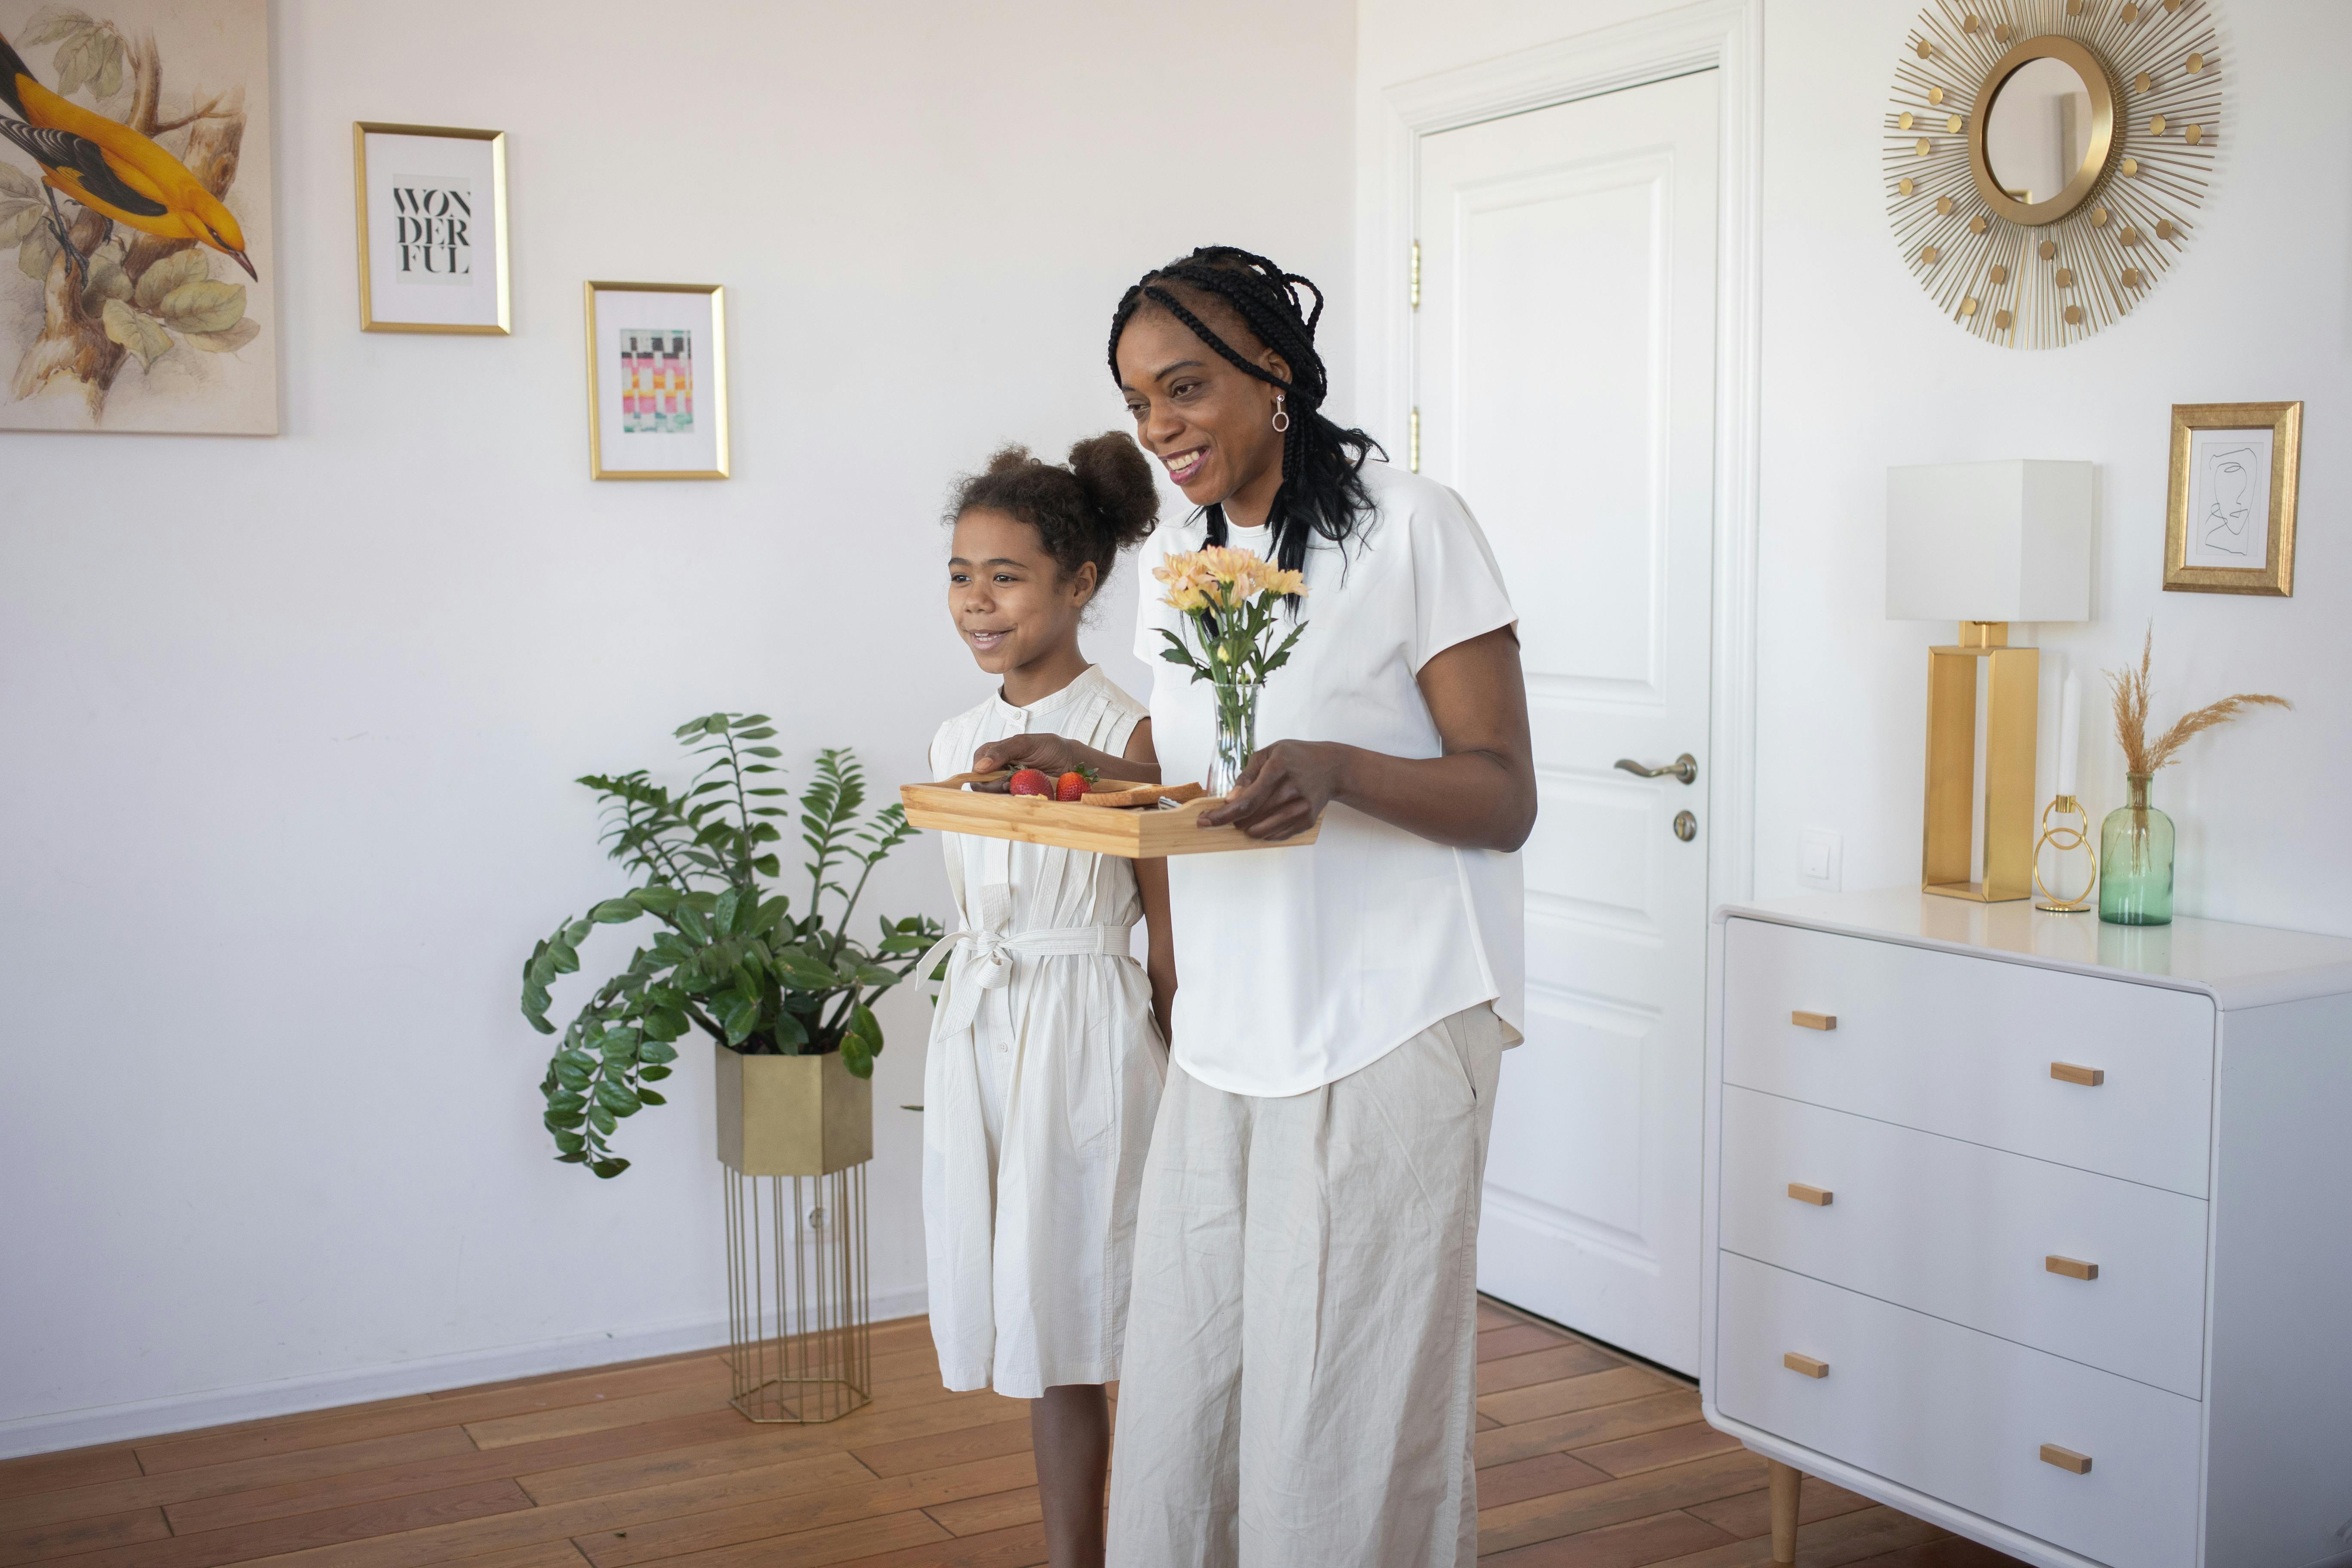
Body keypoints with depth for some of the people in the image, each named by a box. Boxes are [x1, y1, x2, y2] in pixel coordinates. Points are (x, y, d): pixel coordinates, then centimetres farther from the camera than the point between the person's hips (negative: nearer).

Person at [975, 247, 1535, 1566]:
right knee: (1185, 1398, 7)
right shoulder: (1180, 558, 15)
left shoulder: (1411, 525, -6)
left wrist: (1336, 767, -25)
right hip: (1226, 1041, 6)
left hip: (1388, 1034, -6)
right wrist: (1081, 769, 3)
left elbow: (1503, 798, -7)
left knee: (1348, 1420, -2)